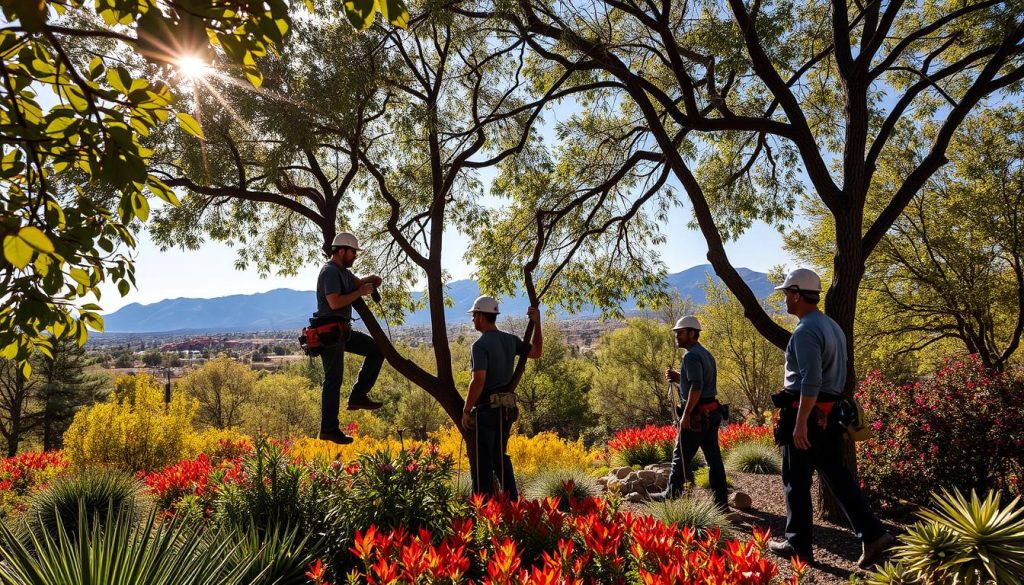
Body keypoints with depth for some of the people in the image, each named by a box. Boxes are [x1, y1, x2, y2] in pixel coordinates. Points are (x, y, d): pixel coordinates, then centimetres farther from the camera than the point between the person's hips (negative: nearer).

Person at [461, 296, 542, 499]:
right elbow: (536, 352, 20)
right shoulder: (510, 340, 6)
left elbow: (478, 381, -23)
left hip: (487, 408, -7)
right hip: (506, 407, 8)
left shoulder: (480, 345, -16)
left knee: (483, 460, 3)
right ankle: (511, 500, 23)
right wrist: (537, 324, 21)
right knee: (500, 456, 19)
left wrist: (466, 410, -14)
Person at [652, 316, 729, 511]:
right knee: (713, 457, 10)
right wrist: (678, 378, 11)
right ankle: (721, 501, 12)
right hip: (712, 412, 9)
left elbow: (696, 387, -25)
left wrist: (686, 413, -22)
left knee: (681, 456, 5)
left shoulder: (691, 355, -15)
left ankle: (672, 495, 18)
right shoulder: (706, 354, 16)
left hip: (697, 414, -9)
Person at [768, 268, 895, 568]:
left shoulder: (805, 331, -17)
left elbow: (810, 380, -25)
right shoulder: (833, 326, 14)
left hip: (806, 414, -9)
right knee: (838, 476, 14)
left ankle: (798, 544, 14)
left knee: (797, 482, 3)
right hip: (829, 415, 9)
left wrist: (800, 422, -23)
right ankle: (873, 535, 10)